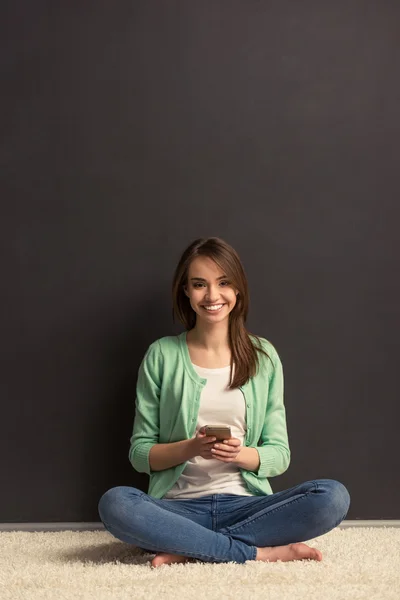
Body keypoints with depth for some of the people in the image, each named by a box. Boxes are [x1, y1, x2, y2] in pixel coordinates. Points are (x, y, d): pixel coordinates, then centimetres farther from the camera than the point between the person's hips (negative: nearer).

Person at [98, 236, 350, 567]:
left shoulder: (264, 356, 6)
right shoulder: (161, 355, 3)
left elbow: (279, 455, 6)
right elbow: (140, 453, 3)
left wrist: (240, 453, -16)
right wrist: (191, 447, -16)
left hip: (245, 504, 1)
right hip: (180, 507, -1)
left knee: (333, 497, -26)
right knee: (114, 503, -33)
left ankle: (188, 549, -20)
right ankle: (262, 552, -22)